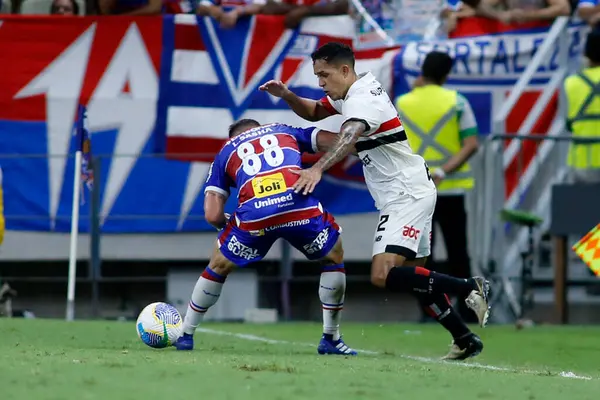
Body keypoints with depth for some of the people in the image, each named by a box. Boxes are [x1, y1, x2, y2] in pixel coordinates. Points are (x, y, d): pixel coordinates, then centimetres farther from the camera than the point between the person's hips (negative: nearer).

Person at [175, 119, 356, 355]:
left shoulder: (225, 153, 29)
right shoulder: (284, 131, 32)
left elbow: (212, 215, 17)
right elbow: (338, 142, 19)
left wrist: (228, 226, 36)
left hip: (253, 215, 0)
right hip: (300, 207, 0)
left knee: (218, 266, 28)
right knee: (334, 259, 27)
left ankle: (185, 336, 34)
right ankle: (331, 339, 27)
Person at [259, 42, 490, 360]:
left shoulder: (363, 100, -19)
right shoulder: (354, 91, 11)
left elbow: (349, 135, -39)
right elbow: (314, 112, 25)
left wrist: (318, 168, -55)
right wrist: (286, 95, 5)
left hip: (407, 196, -11)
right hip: (408, 194, 11)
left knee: (383, 275, -21)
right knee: (413, 276, 15)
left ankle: (469, 289, -16)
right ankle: (465, 340, 20)